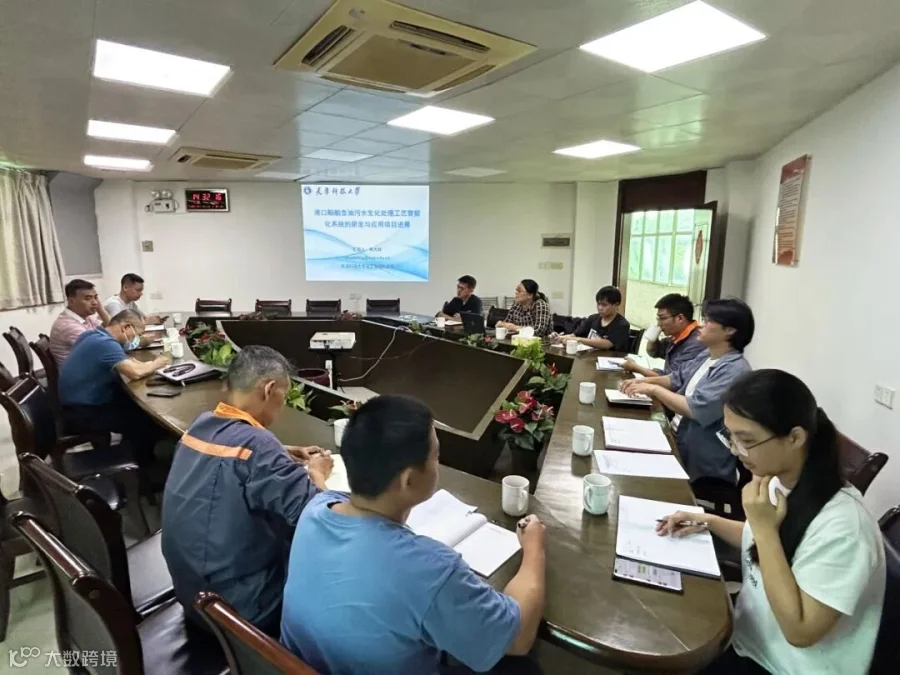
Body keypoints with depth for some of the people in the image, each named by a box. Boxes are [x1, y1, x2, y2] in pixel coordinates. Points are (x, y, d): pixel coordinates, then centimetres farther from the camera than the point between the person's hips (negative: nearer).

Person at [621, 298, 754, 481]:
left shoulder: (735, 370, -23)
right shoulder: (706, 355, 6)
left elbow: (696, 410, -29)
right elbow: (677, 378, 18)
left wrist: (654, 389, -19)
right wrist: (645, 380, 1)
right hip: (677, 436, 8)